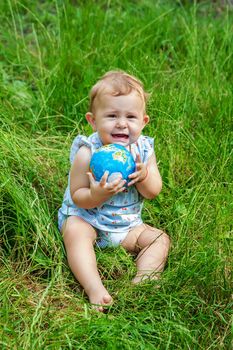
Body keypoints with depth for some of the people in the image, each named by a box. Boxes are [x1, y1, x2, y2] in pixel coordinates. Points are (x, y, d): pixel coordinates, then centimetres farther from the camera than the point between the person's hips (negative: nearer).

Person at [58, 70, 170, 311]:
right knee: (76, 234, -34)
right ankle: (95, 289, -43)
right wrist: (96, 195, -38)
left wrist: (143, 176, -28)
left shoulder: (143, 150, -6)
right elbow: (77, 197, -16)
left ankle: (143, 280, -23)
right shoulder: (87, 153, -19)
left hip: (127, 225, 5)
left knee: (160, 239, -9)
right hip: (84, 217, -4)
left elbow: (153, 193, -5)